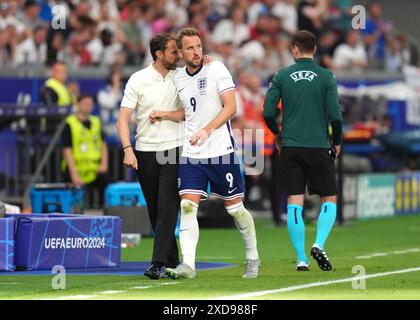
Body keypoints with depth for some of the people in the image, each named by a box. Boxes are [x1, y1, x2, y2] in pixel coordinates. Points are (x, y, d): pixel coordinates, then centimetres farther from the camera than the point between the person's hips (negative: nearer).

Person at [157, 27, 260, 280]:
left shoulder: (216, 69, -7)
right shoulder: (179, 78, 10)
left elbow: (231, 107, -13)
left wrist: (207, 130, -24)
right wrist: (164, 115, 12)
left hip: (221, 152, -4)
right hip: (191, 155, 4)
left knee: (235, 207, 4)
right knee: (187, 206, -11)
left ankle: (253, 258, 23)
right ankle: (188, 265, -16)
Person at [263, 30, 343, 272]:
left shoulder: (282, 76, 2)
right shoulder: (326, 77, -2)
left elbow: (268, 111, -2)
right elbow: (335, 114, -8)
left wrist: (277, 133, 17)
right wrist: (337, 142, 9)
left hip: (290, 147, 1)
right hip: (319, 147, -1)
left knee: (294, 204, 3)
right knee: (329, 199, 10)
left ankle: (301, 259, -2)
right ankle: (319, 244, -13)